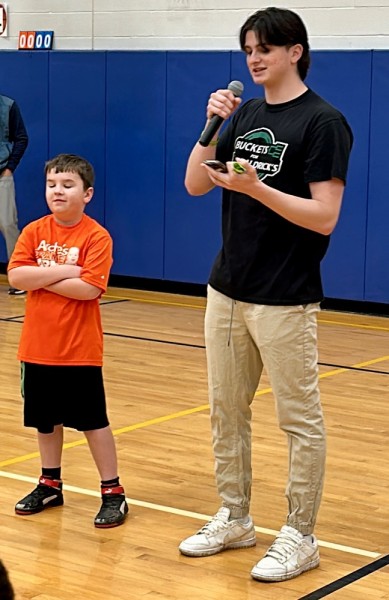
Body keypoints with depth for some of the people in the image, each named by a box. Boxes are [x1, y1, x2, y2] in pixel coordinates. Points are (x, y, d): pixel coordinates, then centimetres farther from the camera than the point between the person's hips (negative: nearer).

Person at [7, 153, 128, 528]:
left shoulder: (96, 237, -11)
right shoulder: (34, 231, 2)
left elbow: (89, 288, -22)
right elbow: (15, 276, -10)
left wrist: (41, 278, -14)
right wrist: (63, 271, -17)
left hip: (79, 349, -5)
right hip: (37, 347, 5)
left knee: (94, 421, 3)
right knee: (45, 420, 16)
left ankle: (113, 492, 13)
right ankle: (50, 485, 31)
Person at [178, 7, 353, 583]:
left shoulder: (323, 121, -10)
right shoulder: (245, 115, 10)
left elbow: (324, 216, -17)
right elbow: (195, 185, 7)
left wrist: (257, 188, -26)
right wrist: (212, 127, -7)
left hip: (285, 299, -7)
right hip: (227, 290, 7)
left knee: (300, 419, 3)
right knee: (226, 410, 14)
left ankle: (300, 537, 12)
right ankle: (234, 519, 27)